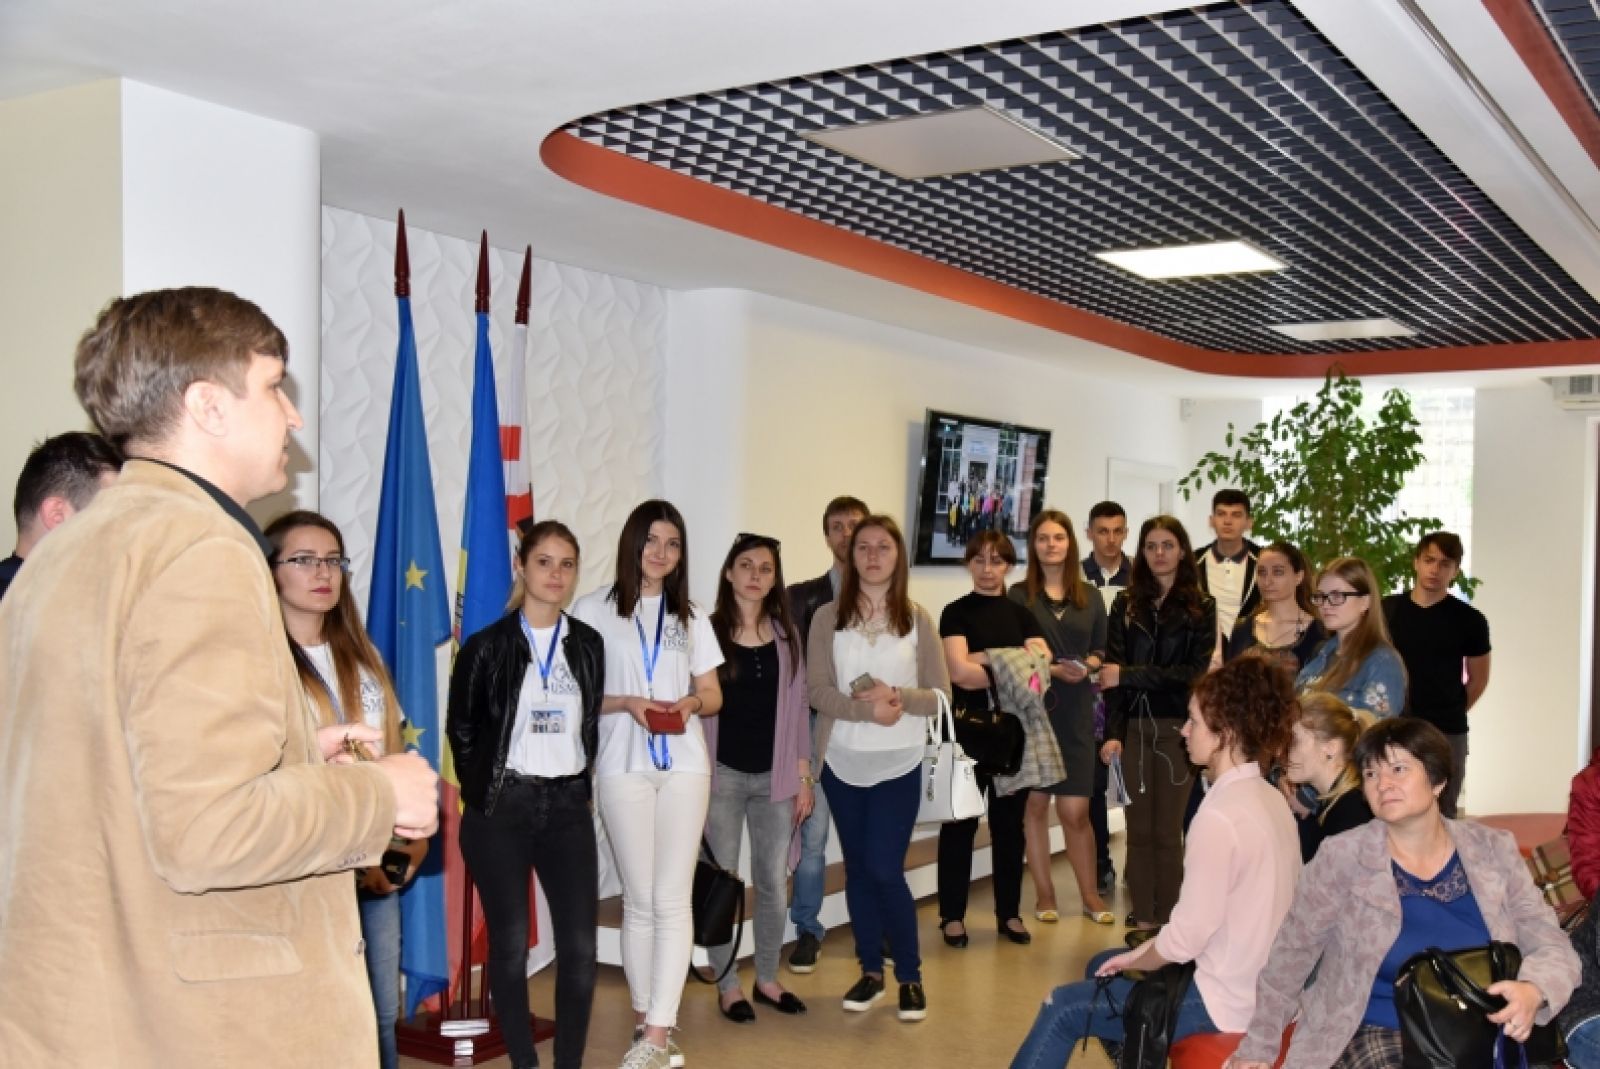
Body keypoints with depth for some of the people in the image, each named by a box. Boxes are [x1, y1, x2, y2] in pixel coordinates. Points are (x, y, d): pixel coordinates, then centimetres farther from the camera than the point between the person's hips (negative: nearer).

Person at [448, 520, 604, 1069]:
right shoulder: (487, 645, -3)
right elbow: (461, 730, 3)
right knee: (510, 945, 2)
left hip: (568, 807, 3)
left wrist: (580, 784, 7)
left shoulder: (589, 643, 6)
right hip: (501, 809, -2)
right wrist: (485, 794, 2)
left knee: (580, 946, -1)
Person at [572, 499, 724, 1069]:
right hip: (623, 768, -2)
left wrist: (689, 703, -8)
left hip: (684, 766, 3)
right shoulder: (593, 609, 0)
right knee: (640, 899, 6)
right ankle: (650, 1019, 18)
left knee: (672, 899, -3)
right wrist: (627, 703, -17)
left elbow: (713, 695, 14)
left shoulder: (690, 618, 13)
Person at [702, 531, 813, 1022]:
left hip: (775, 776, 3)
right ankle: (727, 986, 19)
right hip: (722, 774, -3)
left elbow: (797, 707, 8)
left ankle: (767, 978, 26)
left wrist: (804, 776, 6)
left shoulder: (786, 634, 6)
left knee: (773, 882, 10)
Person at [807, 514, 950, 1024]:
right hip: (842, 762, 2)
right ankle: (870, 970, 26)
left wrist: (898, 696, -19)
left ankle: (910, 974, 15)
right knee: (858, 869, 10)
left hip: (899, 765, -1)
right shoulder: (828, 617, 0)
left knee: (886, 870, -5)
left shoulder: (918, 619, 0)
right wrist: (867, 709, -22)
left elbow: (941, 696, -1)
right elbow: (818, 691, -7)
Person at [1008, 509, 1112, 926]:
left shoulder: (1090, 596, 10)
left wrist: (1087, 666, -9)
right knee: (1035, 803, 5)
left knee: (1075, 810, 0)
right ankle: (1044, 893, 17)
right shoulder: (1018, 595, 1)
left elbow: (1101, 651, 12)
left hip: (1076, 713, 1)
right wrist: (1053, 669, -15)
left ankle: (1090, 894, 14)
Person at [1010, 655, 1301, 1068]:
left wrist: (1133, 961, -3)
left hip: (1224, 1002, -9)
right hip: (1257, 983, 9)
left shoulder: (1219, 816, -25)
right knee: (1100, 965, 24)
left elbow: (1186, 938, -22)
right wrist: (1142, 951, 7)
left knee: (1062, 1009, 1)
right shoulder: (1270, 799, 3)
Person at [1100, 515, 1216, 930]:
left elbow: (1194, 673, -6)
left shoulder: (1200, 607, 3)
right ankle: (1142, 919, 11)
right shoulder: (1126, 604, 9)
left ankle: (1166, 921, 11)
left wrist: (1129, 675, -11)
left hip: (1176, 727, -2)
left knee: (1167, 830, 3)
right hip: (1133, 727, 2)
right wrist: (1113, 733, -6)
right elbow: (1112, 672, 3)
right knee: (1138, 829, 4)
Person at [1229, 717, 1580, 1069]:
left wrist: (1532, 991, -20)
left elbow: (1552, 947, 3)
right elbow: (1293, 952, 2)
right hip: (1381, 1036, -4)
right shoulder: (1342, 858, -7)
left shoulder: (1494, 851, 2)